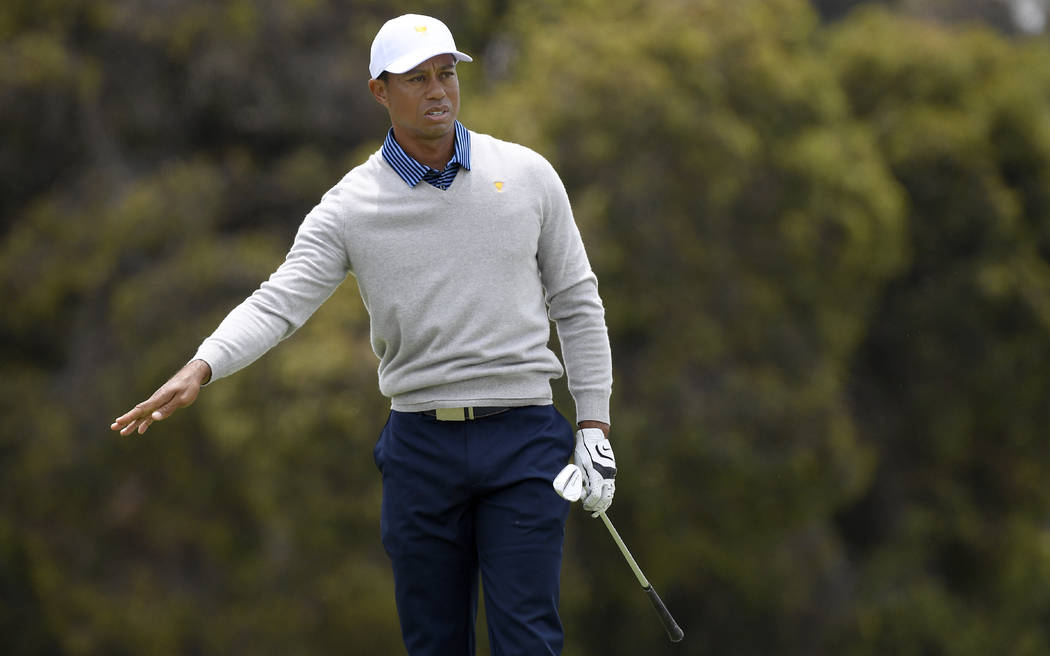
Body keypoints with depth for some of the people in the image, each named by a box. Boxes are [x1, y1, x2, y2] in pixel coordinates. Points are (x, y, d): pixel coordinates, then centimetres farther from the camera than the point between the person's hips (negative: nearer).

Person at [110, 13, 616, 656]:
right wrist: (199, 369, -26)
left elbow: (576, 304, 11)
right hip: (421, 445, 1)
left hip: (522, 436, 0)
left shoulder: (528, 175, 4)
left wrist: (594, 424, 5)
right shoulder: (349, 206, 1)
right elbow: (278, 302, -9)